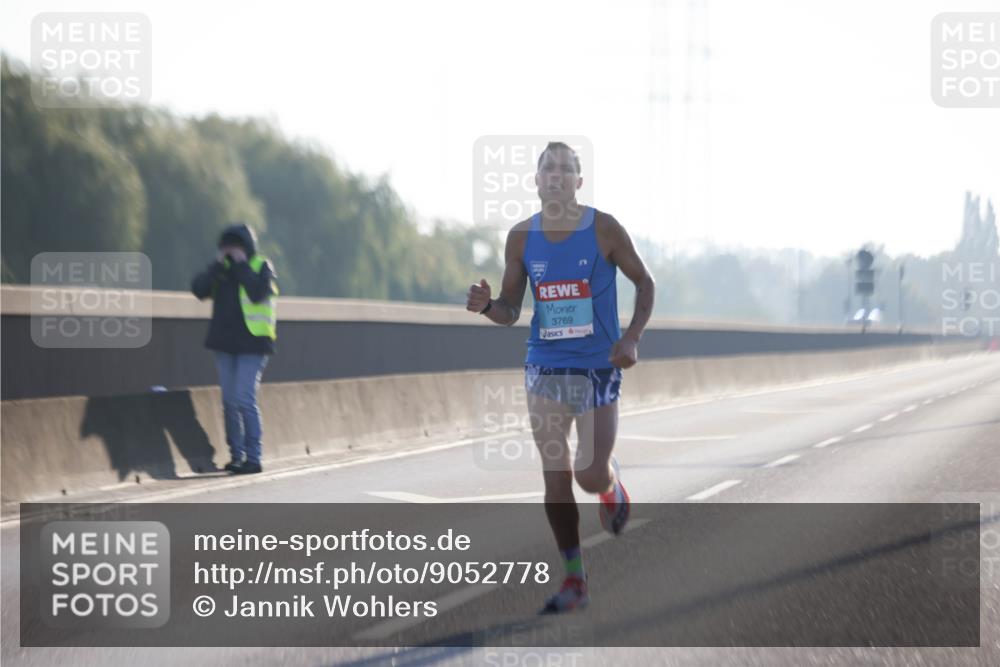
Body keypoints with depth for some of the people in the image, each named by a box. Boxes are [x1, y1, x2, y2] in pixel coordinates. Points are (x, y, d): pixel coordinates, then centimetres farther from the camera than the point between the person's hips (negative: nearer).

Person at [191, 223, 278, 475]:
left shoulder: (261, 266, -2)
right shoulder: (222, 268, 11)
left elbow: (258, 293, -21)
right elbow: (198, 289, -3)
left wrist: (241, 264, -16)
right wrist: (218, 264, -10)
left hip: (252, 343, -6)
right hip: (225, 343, 6)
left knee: (244, 399, -13)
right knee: (229, 401, 7)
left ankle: (253, 458, -9)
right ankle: (236, 456, 14)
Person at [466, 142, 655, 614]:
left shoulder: (603, 230, -6)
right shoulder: (521, 237, 1)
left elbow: (644, 282, 4)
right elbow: (510, 311, 6)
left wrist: (632, 337, -10)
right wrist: (486, 305, -17)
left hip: (598, 366, -2)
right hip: (545, 366, 2)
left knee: (591, 476, -7)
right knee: (555, 475, -2)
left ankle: (612, 485, 33)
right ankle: (574, 581, 7)